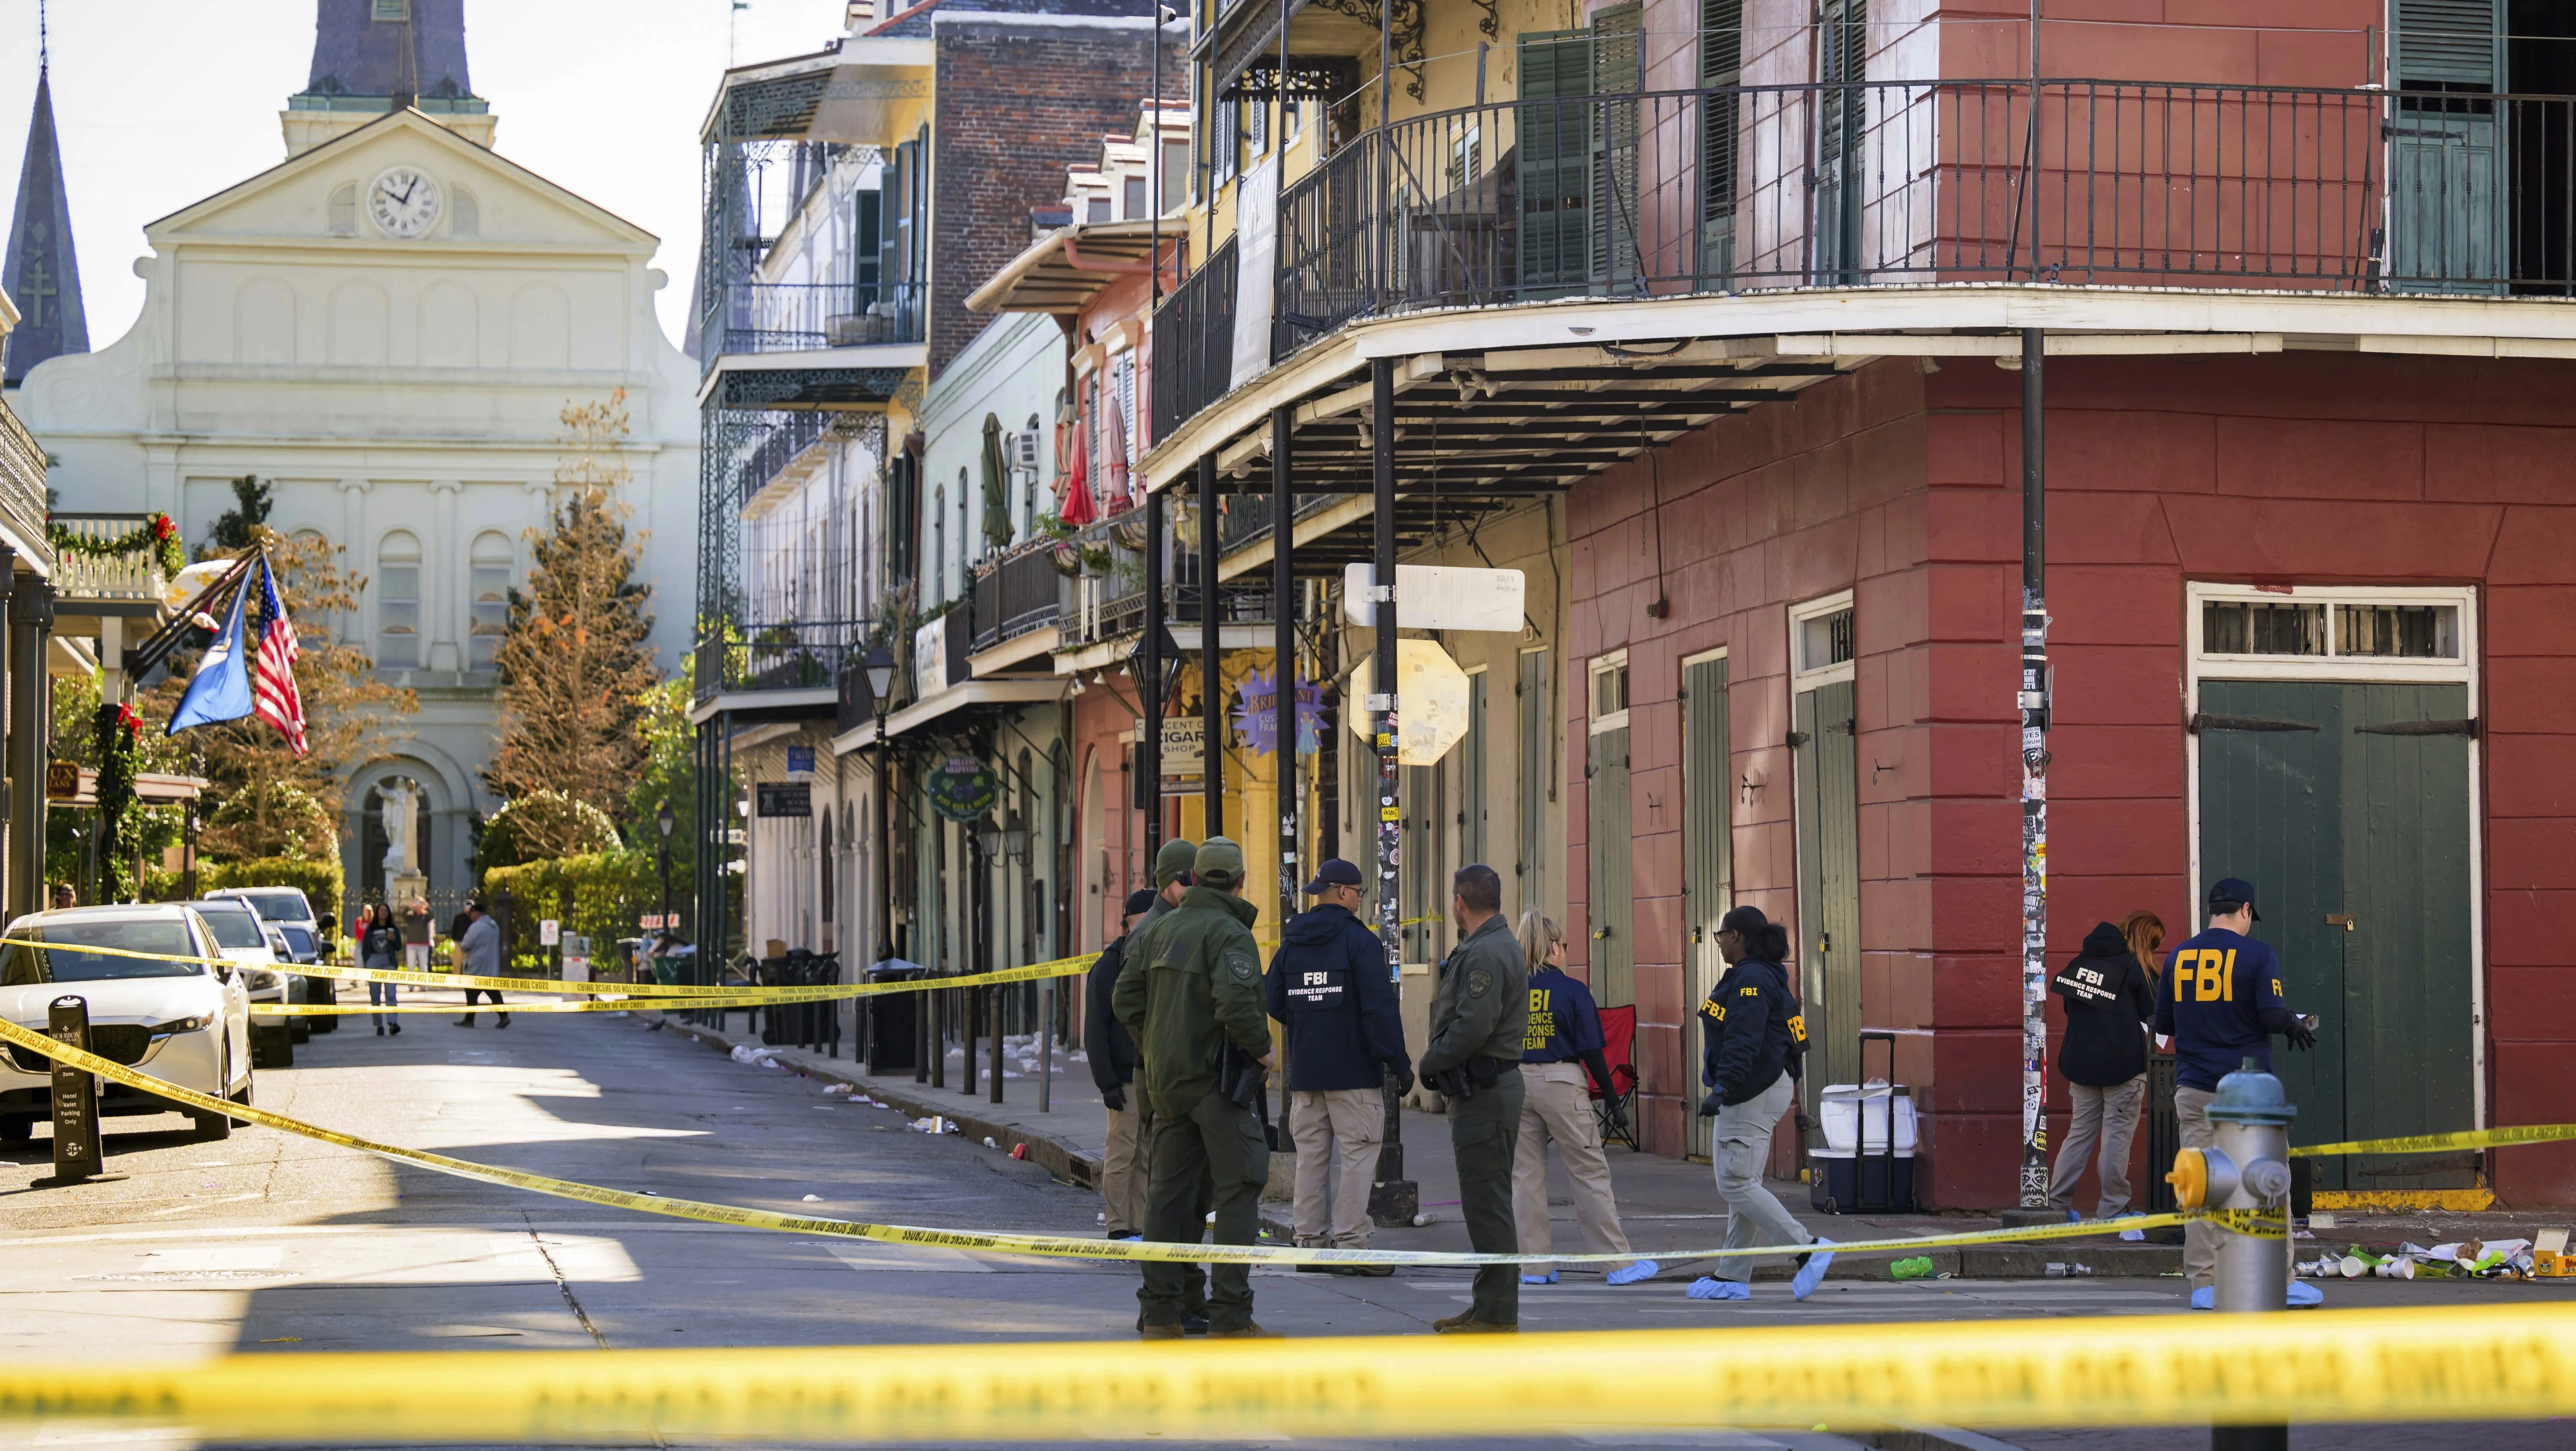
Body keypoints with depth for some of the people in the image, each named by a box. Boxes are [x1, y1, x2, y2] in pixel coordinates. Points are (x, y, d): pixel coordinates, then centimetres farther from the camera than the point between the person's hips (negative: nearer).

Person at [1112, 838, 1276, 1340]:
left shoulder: (1160, 931, 11)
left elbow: (1126, 998, 11)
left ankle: (1159, 1311, 13)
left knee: (1170, 1191, 12)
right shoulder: (1230, 933, -13)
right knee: (1238, 1189, -4)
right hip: (1217, 1077, -7)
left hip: (1166, 1079, 7)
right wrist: (1262, 1048, -11)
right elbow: (1236, 1002, -26)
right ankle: (1230, 1315, -8)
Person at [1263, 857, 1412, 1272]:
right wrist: (1398, 1062, -12)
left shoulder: (1291, 943, 10)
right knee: (1357, 1156, -3)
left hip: (1305, 1071, 6)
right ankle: (1350, 1245, -7)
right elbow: (1380, 1008, -15)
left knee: (1312, 1156, 10)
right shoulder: (1361, 942, -10)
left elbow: (1273, 1003, 15)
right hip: (1354, 1072, -6)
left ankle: (1311, 1242, 10)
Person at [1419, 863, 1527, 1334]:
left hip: (1485, 1094, -11)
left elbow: (1474, 1027, -24)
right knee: (1485, 1203, 15)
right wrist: (1437, 1060, 10)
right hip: (1484, 1090, 11)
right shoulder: (1485, 948, 18)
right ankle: (1487, 1306, 21)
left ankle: (1497, 1315, -7)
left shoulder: (1487, 954, -17)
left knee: (1488, 1205, -9)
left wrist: (1430, 1061, -11)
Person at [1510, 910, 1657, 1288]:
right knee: (1590, 1173, 2)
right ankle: (1620, 1263, 4)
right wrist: (1611, 1097, 0)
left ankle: (1533, 1265, 9)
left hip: (1515, 1083, 3)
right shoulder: (1571, 991, -6)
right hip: (1561, 1083, -3)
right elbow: (1591, 1050, -7)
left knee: (1525, 1175, 9)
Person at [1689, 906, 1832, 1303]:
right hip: (1749, 1095, 11)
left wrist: (1721, 1089, -32)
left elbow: (1743, 1043, -26)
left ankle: (1810, 1249, -12)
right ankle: (1733, 1277, 13)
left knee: (1737, 1185, -11)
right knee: (1739, 1184, 11)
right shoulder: (1767, 977, 17)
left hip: (1752, 1093, -11)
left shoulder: (1750, 980, -16)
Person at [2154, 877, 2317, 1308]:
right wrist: (2297, 1027, 6)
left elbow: (2162, 1024, 11)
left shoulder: (2178, 957, 7)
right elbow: (2273, 1014, -14)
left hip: (2193, 1090, 3)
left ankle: (2203, 1283, 2)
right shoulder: (2257, 954, -5)